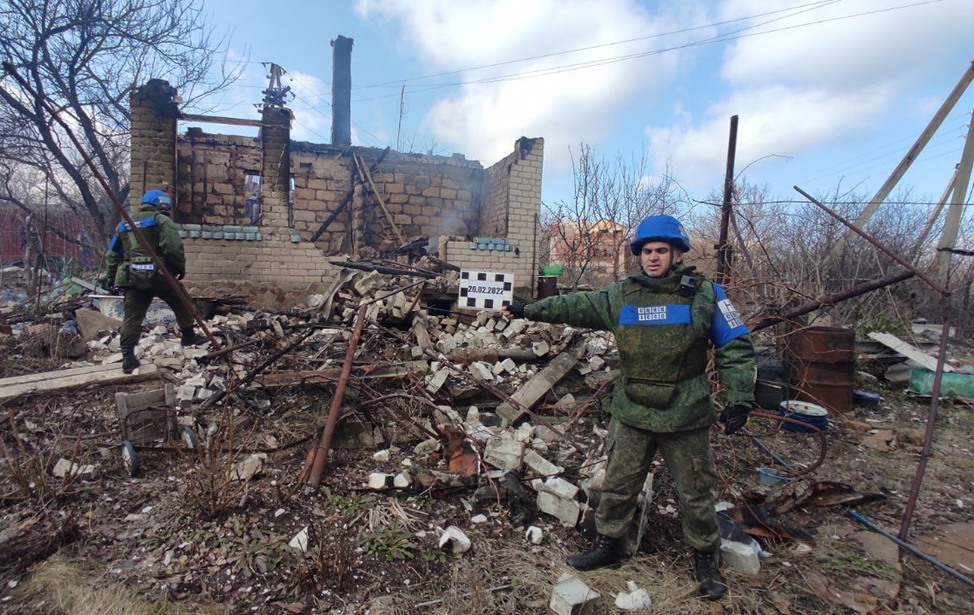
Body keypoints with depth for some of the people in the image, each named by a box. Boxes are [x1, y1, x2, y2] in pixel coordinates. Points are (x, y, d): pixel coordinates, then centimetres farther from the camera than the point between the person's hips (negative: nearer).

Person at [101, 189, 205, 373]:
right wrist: (180, 267, 0)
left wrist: (110, 277, 27)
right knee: (181, 302, 17)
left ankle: (128, 358, 3)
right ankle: (189, 336, 26)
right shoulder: (162, 220, 0)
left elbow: (112, 255, 23)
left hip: (132, 277, 6)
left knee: (132, 317, 5)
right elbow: (173, 248, -14)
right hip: (156, 274, -6)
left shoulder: (123, 224, 22)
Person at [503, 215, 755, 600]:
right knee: (617, 485, 13)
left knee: (696, 493, 13)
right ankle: (608, 545, 35)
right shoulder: (621, 296, 2)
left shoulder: (704, 295, -5)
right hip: (631, 413, 3)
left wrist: (739, 400, -10)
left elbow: (736, 349, -3)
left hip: (685, 417, -2)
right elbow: (576, 307, 5)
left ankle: (706, 558, 36)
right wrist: (529, 311, 2)